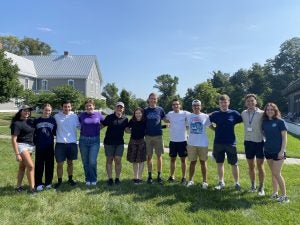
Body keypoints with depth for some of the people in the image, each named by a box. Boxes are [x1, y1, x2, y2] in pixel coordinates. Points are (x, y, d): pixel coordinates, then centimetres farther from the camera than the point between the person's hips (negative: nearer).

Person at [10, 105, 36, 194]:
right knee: (31, 166, -12)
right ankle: (32, 188, -3)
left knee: (22, 167, 13)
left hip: (30, 146, 6)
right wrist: (17, 154, -17)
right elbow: (13, 140, -13)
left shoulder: (30, 121, 8)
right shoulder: (17, 123, -11)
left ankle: (18, 186, 24)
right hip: (22, 146, -6)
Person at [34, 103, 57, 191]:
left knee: (50, 165, 7)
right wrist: (34, 143, 3)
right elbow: (33, 133, 7)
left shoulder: (53, 120, 2)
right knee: (39, 165, 4)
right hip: (39, 147, 0)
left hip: (50, 146, 0)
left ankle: (48, 183, 20)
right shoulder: (36, 121, 3)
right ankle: (38, 183, 16)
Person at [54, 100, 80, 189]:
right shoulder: (56, 116, -2)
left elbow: (79, 126, 8)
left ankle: (70, 179, 29)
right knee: (60, 164, 4)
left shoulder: (74, 116, 1)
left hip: (72, 143, 1)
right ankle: (59, 181, 20)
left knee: (70, 162, 15)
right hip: (60, 143, -1)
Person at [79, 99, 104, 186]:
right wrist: (83, 130, 4)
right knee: (85, 162, 8)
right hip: (83, 140, 2)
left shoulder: (98, 115, -1)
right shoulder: (82, 115, 1)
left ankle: (94, 179, 14)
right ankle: (87, 179, 26)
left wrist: (97, 129, 7)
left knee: (92, 162, -7)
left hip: (95, 140, -1)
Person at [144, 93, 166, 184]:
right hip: (148, 136, 0)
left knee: (159, 156, 4)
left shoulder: (160, 109, 4)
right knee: (149, 156, 6)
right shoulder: (145, 110, 5)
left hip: (158, 135, 0)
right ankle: (150, 176, 18)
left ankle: (159, 175, 16)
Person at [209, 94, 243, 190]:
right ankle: (221, 182, 25)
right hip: (218, 143, 2)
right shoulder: (215, 114, 1)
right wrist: (215, 129, 5)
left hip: (231, 143, -2)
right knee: (219, 163, 11)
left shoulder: (234, 113, -4)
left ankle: (237, 183, 23)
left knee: (234, 164, 8)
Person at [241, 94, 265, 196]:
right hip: (248, 142, 3)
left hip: (260, 142, -3)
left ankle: (261, 187, 19)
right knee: (251, 166, 13)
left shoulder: (262, 113, -8)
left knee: (260, 166, 4)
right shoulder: (243, 113, 3)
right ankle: (253, 185, 30)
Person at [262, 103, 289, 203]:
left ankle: (284, 195, 9)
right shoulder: (265, 122, 4)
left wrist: (282, 151, -15)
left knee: (277, 173, -4)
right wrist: (265, 145, 6)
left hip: (278, 151, -5)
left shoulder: (280, 121, -9)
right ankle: (275, 193, 23)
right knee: (273, 173, 13)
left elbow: (284, 137, -10)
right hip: (268, 151, 5)